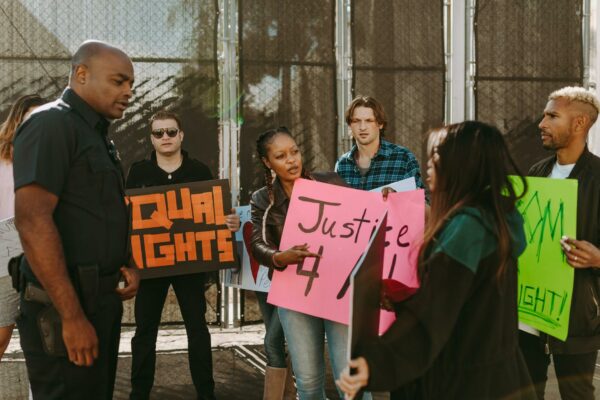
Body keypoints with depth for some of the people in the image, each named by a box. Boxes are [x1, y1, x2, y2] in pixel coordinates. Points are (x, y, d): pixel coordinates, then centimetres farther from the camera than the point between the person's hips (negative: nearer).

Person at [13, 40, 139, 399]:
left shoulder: (97, 134, 17)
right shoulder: (51, 124, -12)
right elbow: (32, 221, -22)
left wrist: (127, 265, 5)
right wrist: (72, 316, -25)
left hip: (101, 298, 9)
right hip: (64, 306, -9)